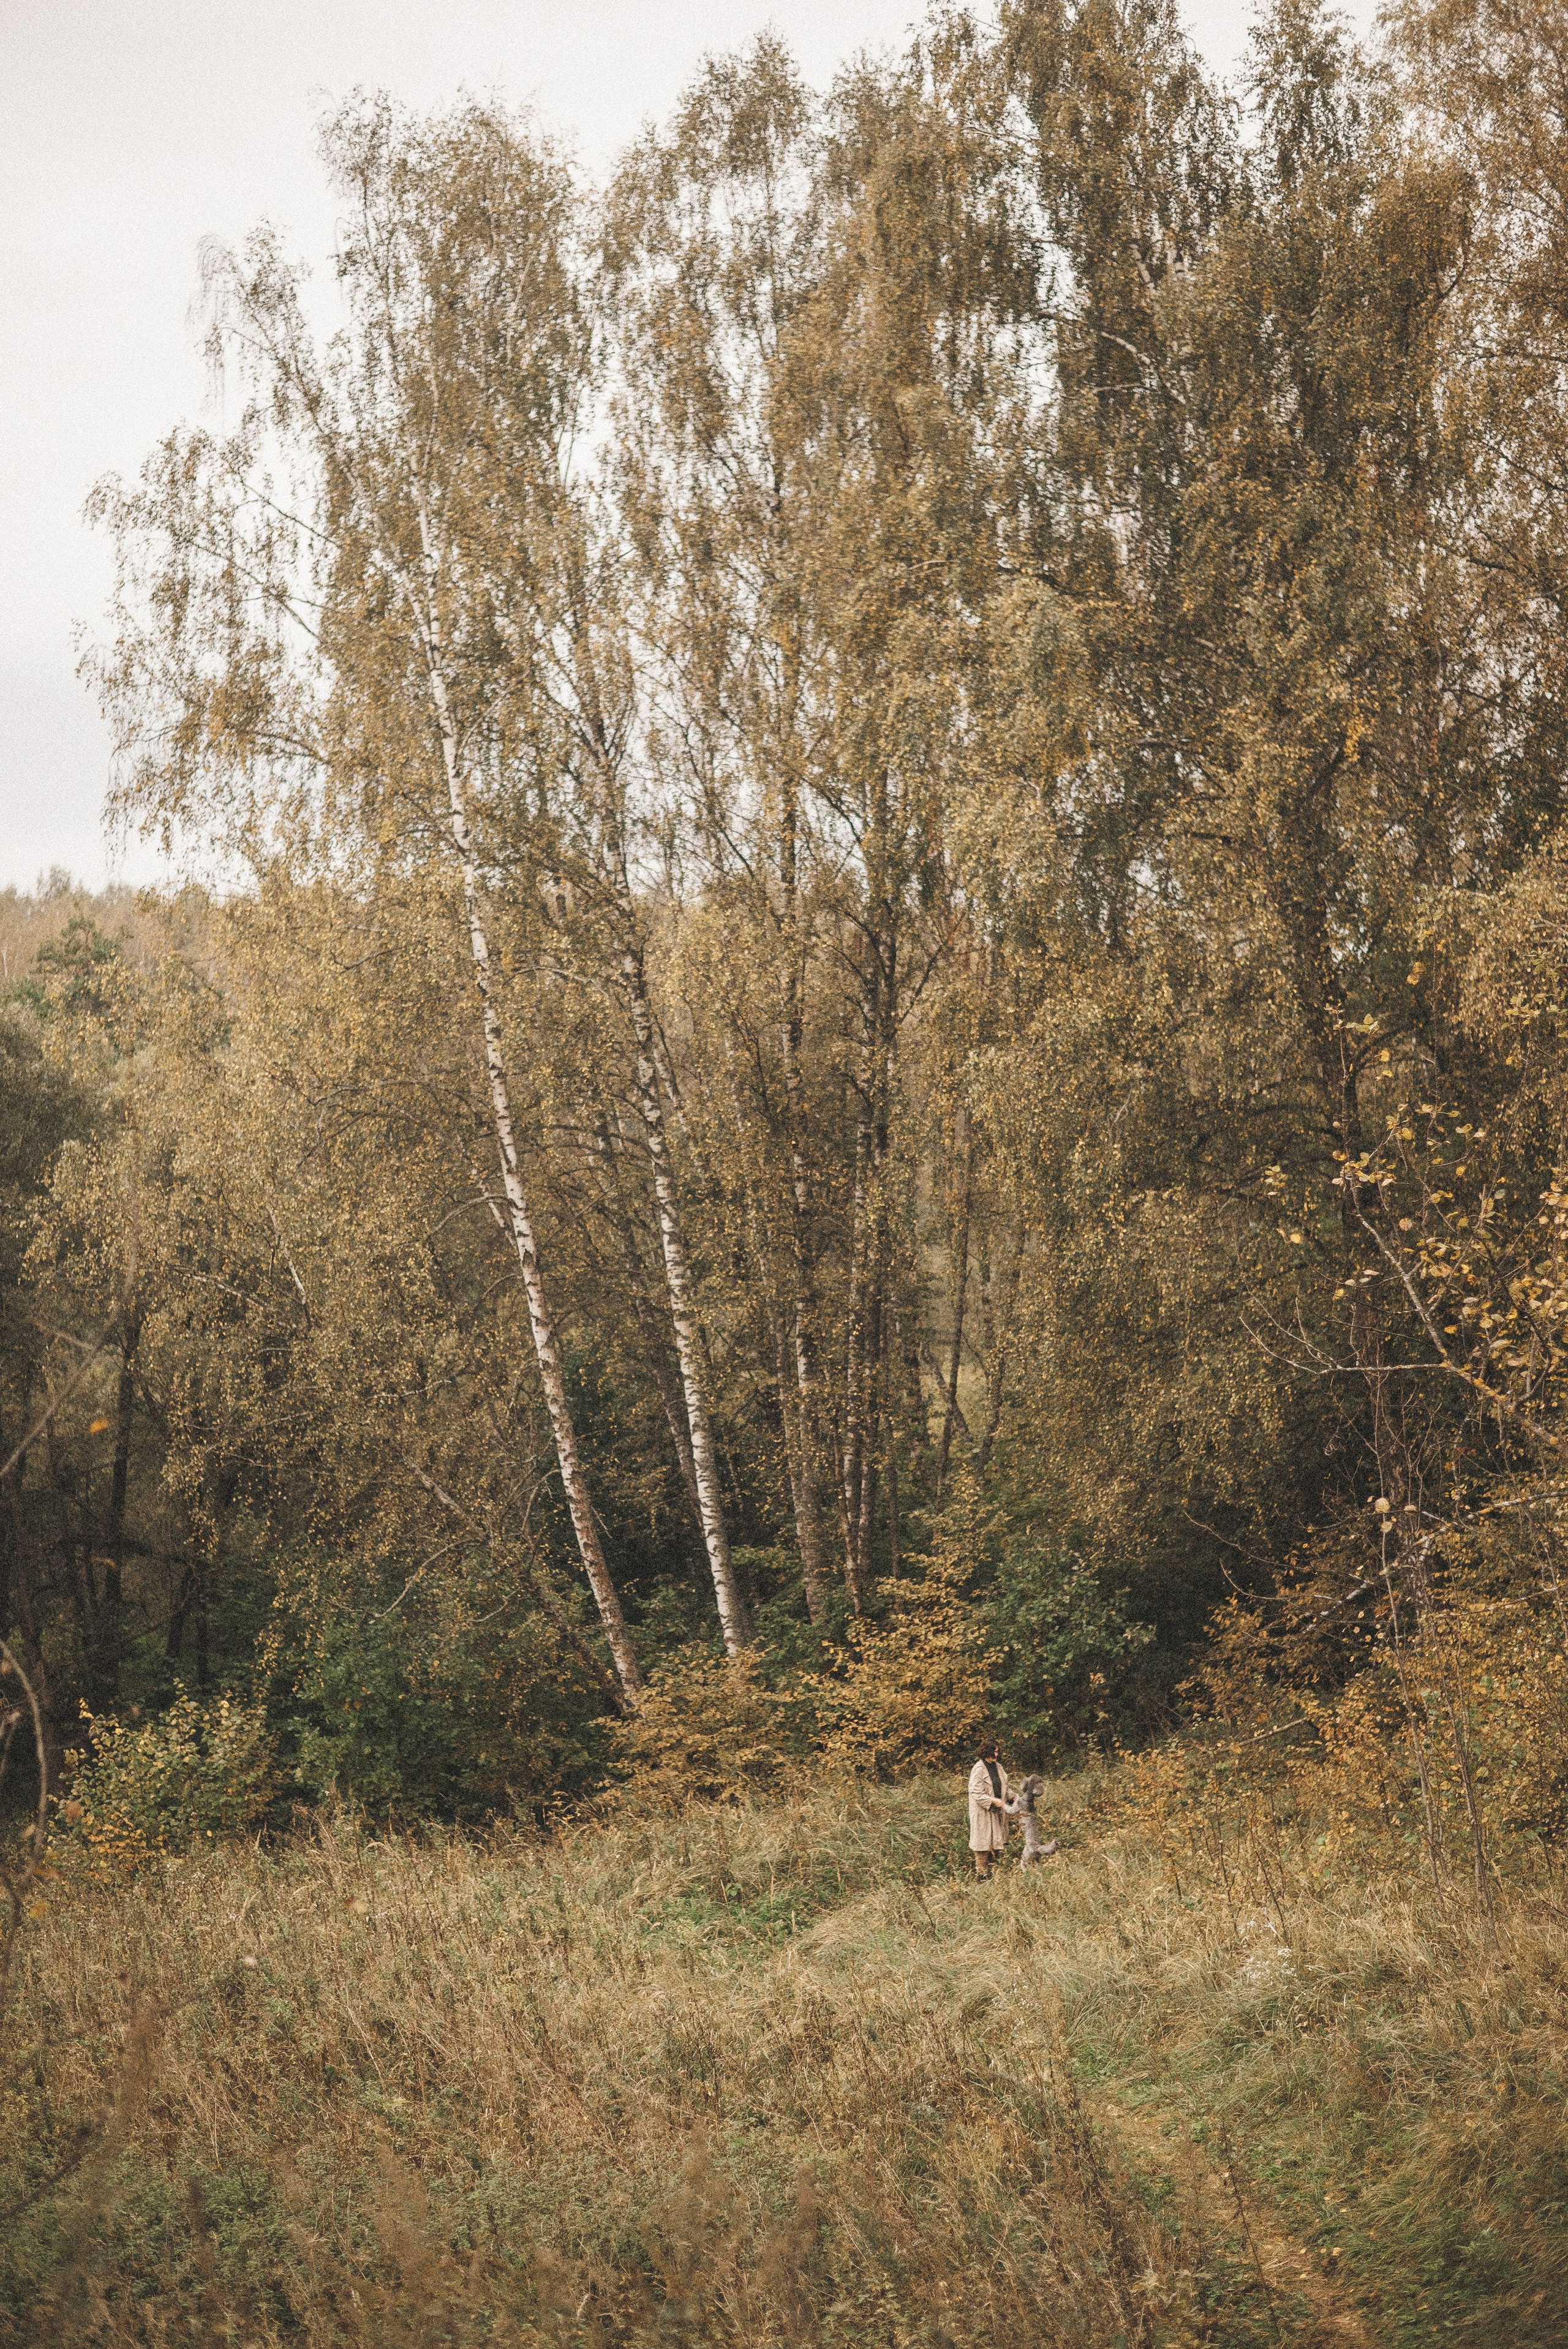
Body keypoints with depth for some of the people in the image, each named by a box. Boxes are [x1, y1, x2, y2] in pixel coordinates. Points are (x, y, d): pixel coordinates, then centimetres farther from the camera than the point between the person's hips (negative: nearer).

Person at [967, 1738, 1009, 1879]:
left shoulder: (998, 1767, 8)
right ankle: (982, 1874, 5)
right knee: (983, 1841, -2)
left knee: (996, 1841, 10)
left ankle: (991, 1871, 19)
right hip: (982, 1812, -7)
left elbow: (1003, 1787, 19)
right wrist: (993, 1801, -24)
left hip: (996, 1811, 7)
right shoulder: (978, 1770, -15)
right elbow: (976, 1793, -19)